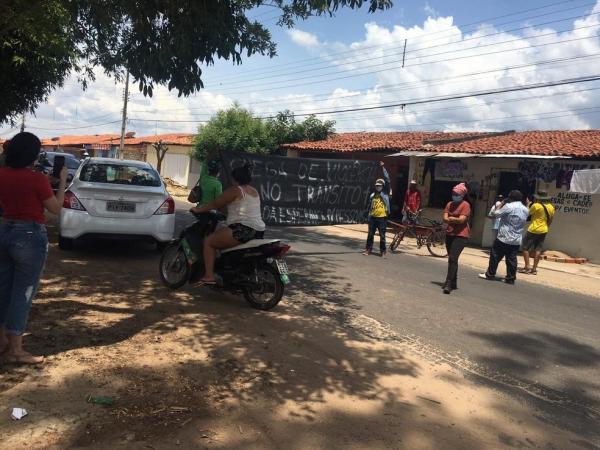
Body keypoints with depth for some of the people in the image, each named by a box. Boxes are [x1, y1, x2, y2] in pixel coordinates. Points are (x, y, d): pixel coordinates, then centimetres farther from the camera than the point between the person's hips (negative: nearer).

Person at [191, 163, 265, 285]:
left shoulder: (235, 190, -6)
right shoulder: (255, 192, 19)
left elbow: (215, 204, -2)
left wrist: (198, 210, 11)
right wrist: (226, 214, 39)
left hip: (243, 230, -10)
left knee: (208, 242, -1)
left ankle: (209, 276, -9)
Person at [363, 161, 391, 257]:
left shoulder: (385, 193, -1)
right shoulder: (372, 195, 9)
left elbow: (387, 180, -9)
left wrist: (383, 167, -11)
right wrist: (369, 217, 10)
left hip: (382, 218, -3)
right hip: (373, 217, 3)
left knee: (382, 236, 2)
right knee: (370, 234, 8)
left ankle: (382, 251, 9)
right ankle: (368, 249, 17)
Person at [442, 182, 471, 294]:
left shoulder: (465, 205, -8)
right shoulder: (449, 204, 11)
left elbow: (462, 219, -18)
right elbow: (445, 218, 0)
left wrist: (450, 219, -4)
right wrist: (456, 220, -13)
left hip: (461, 235, -7)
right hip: (449, 234, 8)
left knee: (453, 258, -18)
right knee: (451, 259, 15)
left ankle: (448, 284, -19)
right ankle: (453, 283, 26)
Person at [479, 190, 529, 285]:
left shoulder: (508, 206, -14)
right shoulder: (525, 210, 9)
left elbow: (495, 214, -10)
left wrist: (501, 205, 4)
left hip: (504, 238, -6)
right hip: (516, 240, 6)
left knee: (495, 256, 5)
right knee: (512, 259, 7)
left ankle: (490, 274, 11)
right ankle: (510, 278, 7)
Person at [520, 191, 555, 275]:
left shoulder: (536, 205, -16)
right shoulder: (551, 207, 5)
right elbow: (551, 220, 15)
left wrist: (528, 205, 11)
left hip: (533, 230, -6)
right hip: (544, 231, 7)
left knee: (525, 247, 2)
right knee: (538, 250, 8)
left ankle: (527, 267, -5)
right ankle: (534, 269, 9)